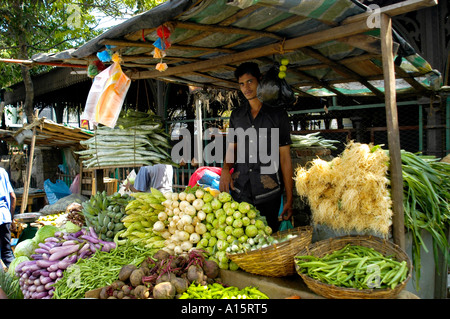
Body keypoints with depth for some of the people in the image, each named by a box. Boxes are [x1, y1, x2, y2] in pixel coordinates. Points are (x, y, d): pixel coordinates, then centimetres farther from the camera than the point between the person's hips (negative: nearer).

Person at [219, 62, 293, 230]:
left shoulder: (278, 115, 0)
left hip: (268, 193, -3)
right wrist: (225, 169, -4)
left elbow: (285, 158, -1)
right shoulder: (236, 115, 11)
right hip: (239, 190, 3)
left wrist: (289, 199, -4)